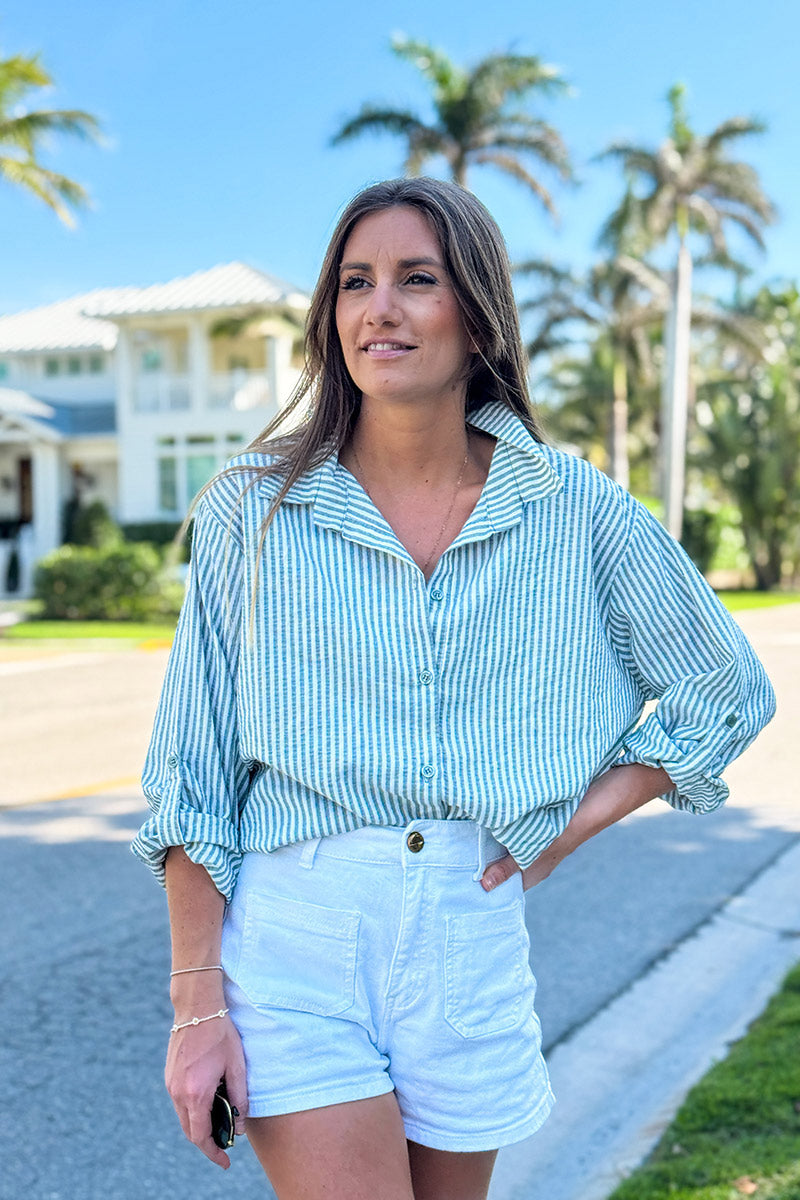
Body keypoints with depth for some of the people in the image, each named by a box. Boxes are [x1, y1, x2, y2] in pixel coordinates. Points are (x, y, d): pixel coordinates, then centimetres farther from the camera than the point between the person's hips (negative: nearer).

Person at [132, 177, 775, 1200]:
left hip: (474, 938, 2)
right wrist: (196, 1005, -6)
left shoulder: (576, 510, -1)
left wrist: (586, 817, -1)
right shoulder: (255, 509, -4)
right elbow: (194, 778, -2)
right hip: (294, 934, -2)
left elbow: (728, 693, 10)